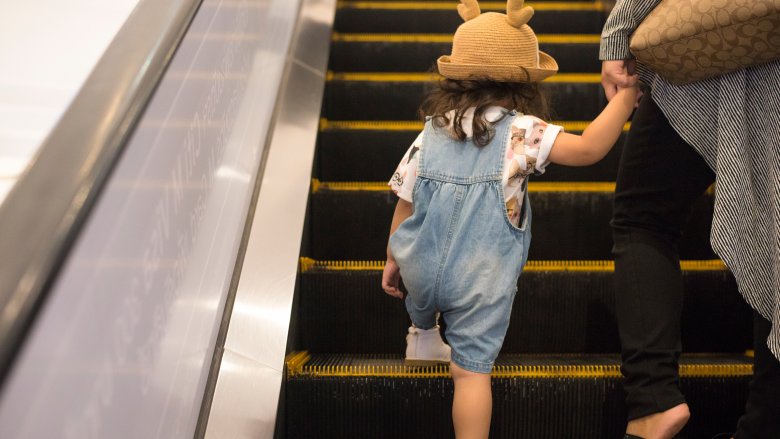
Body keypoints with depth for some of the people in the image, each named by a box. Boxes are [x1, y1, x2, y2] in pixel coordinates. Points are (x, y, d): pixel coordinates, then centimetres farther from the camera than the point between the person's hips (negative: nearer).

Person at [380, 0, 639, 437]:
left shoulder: (432, 132, 1)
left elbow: (405, 201, 7)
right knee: (473, 369, -2)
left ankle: (423, 338, 65)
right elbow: (590, 148, -21)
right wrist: (626, 94, -13)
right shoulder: (520, 132, -13)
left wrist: (393, 259, 19)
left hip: (421, 269, 5)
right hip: (481, 282, -5)